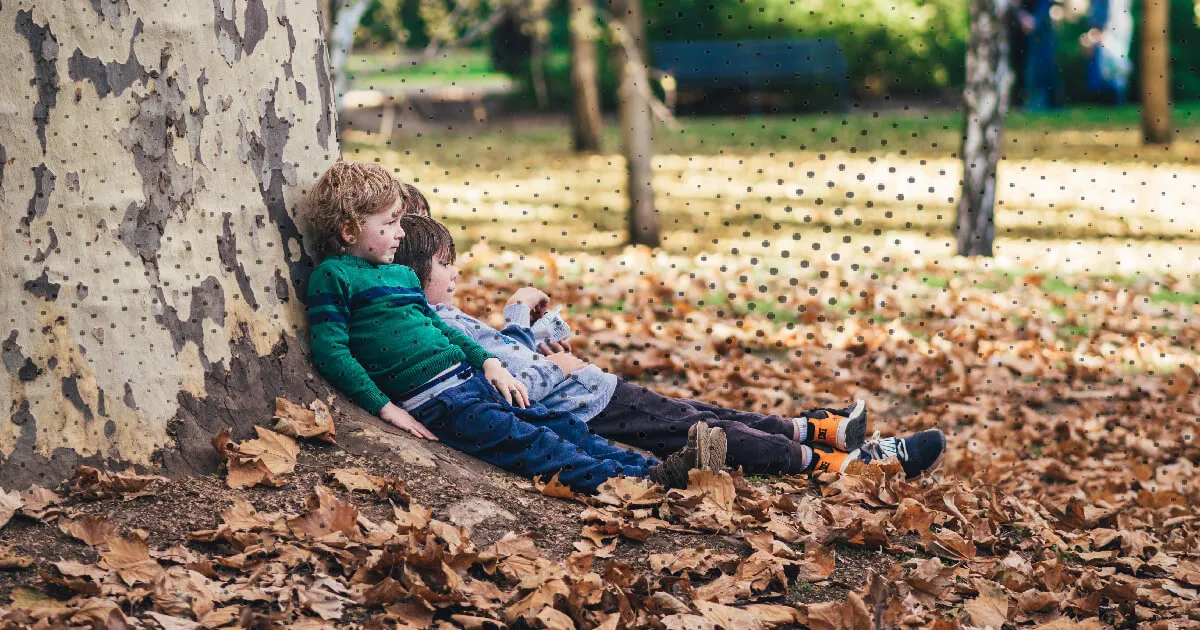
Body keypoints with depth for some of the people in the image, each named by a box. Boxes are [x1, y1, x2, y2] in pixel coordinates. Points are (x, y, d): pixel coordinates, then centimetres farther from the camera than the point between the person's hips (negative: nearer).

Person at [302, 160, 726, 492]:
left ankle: (655, 468, -10)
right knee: (526, 441, -18)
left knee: (562, 425, -3)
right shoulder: (332, 277, -4)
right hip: (432, 402, -9)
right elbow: (331, 353, -11)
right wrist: (386, 407, -16)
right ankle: (645, 482, -28)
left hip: (469, 380, 9)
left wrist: (488, 361, 14)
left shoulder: (401, 274, 21)